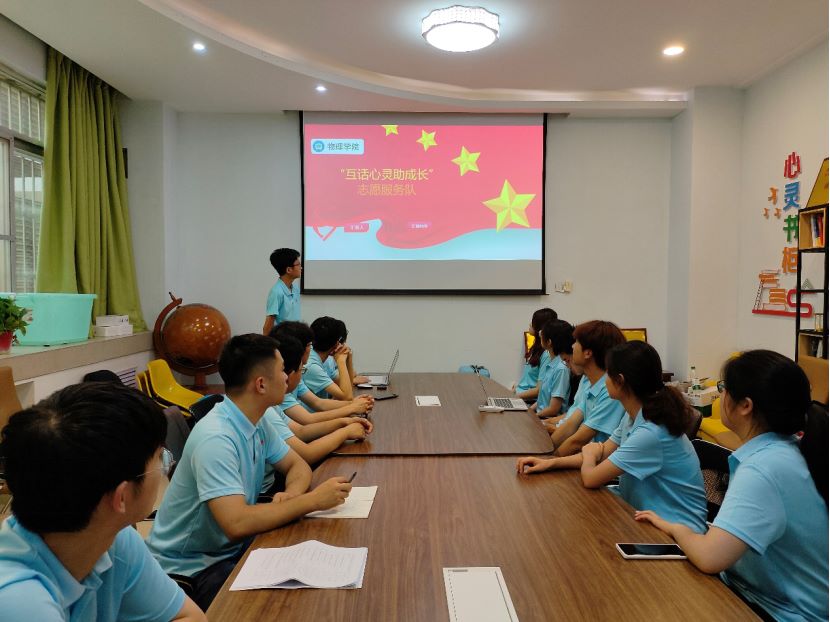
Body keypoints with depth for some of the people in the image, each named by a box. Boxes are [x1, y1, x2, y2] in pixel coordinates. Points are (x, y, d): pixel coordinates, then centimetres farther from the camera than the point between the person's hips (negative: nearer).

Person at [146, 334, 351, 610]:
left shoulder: (256, 422, -1)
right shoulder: (215, 438, -29)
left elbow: (298, 466, 7)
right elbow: (237, 523, -36)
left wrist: (291, 494, -16)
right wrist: (313, 500, -28)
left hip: (234, 549, 8)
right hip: (190, 568, -8)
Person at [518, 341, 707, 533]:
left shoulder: (650, 433, -29)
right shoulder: (634, 416, -1)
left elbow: (591, 478, -24)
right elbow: (603, 453, 9)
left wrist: (588, 452, -2)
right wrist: (549, 463, 1)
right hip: (648, 516, 7)